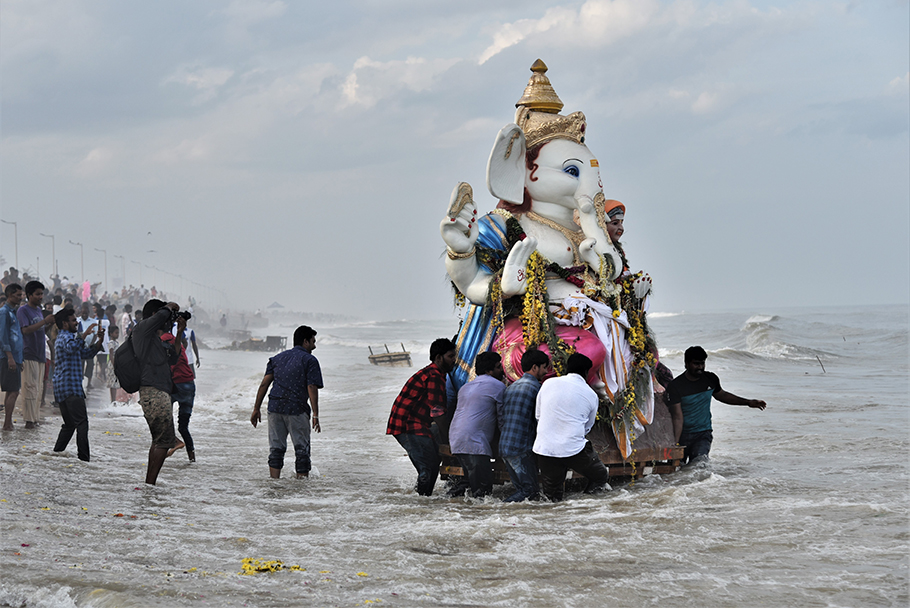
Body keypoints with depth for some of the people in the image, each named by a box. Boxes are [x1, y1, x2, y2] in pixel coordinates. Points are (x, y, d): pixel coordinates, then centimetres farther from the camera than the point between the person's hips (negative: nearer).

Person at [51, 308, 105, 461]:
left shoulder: (64, 337, 26)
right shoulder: (66, 337, -7)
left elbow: (87, 353, 29)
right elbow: (71, 348, -33)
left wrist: (99, 340, 16)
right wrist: (84, 334, -33)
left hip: (61, 389, 10)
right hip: (71, 387, -10)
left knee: (69, 425, 16)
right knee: (82, 423, -14)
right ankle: (83, 458, -21)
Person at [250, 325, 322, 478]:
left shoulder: (278, 358, 16)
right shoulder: (309, 360, 0)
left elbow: (264, 383, 10)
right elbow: (312, 388, -11)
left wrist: (256, 409, 11)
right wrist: (315, 415, -14)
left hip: (275, 407, 5)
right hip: (297, 409, -5)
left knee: (276, 449, 9)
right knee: (302, 450, 3)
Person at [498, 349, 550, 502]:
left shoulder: (510, 388, 17)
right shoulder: (536, 387, -7)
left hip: (504, 449, 8)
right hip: (523, 449, -8)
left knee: (520, 487, 13)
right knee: (530, 488, -5)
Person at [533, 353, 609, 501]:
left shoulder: (548, 383, 8)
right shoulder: (591, 395, 5)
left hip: (543, 449, 3)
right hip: (574, 449, -3)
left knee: (552, 497, 17)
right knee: (600, 477, 17)